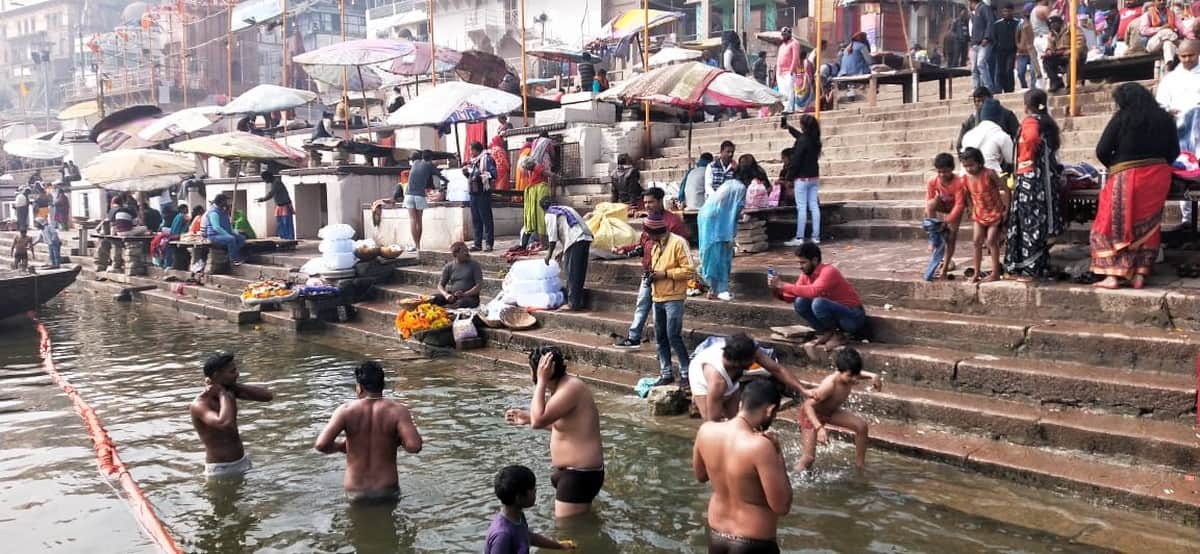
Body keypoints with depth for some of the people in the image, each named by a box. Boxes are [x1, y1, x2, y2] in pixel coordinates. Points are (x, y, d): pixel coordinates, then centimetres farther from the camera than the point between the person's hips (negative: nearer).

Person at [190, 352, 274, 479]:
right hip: (221, 470, -7)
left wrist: (234, 386, -10)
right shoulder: (199, 405, -21)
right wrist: (222, 393, -25)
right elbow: (225, 423, -40)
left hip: (243, 462, 7)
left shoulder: (230, 391, 1)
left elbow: (268, 396, -3)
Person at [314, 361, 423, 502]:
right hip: (387, 491, -1)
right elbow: (414, 446, -21)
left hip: (355, 492, 1)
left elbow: (320, 445, -17)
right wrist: (399, 441, 2)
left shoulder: (346, 410, -8)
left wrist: (340, 446, 5)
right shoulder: (397, 410, -10)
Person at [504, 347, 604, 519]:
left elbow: (538, 421, -32)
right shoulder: (566, 386, 9)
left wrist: (541, 381, -25)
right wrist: (527, 418, 23)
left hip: (580, 475, -11)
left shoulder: (570, 389, -23)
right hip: (575, 472, 11)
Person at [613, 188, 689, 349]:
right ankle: (633, 338, 24)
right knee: (641, 305, 14)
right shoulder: (648, 220, 14)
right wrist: (624, 249, 8)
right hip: (647, 273, 8)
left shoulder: (673, 221, -13)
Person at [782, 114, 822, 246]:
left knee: (801, 208, -5)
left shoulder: (802, 141, -17)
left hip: (802, 178, -8)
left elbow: (795, 161, -17)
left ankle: (799, 238, -4)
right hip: (814, 177, 8)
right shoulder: (815, 139, 8)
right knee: (814, 206, 8)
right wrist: (789, 128, 41)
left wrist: (789, 178, -8)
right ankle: (816, 236, 10)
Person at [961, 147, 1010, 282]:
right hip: (979, 214, 5)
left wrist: (1006, 209, -16)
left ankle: (995, 274, 1)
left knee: (991, 241, -7)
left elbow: (1005, 189, -14)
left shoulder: (989, 174, -20)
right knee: (977, 242, 3)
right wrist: (972, 211, 6)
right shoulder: (965, 179, -8)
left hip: (995, 213, -5)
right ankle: (977, 272, 12)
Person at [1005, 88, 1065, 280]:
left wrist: (1024, 158, -17)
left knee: (1029, 223, -5)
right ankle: (1042, 267, 16)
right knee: (1042, 222, 11)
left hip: (1030, 176, -8)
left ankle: (1030, 269, -5)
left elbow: (1031, 137, -30)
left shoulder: (1030, 121, -10)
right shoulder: (1049, 122, 14)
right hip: (1049, 177, 8)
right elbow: (1055, 144, 25)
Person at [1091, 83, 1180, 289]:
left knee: (1113, 225, 6)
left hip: (1127, 178, -4)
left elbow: (1102, 151, -9)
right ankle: (1139, 275, 11)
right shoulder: (1164, 118, 6)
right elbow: (1173, 152, 12)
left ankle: (1112, 275, -2)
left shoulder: (1122, 117, -8)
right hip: (1158, 178, 5)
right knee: (1147, 227, 15)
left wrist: (1114, 166, 8)